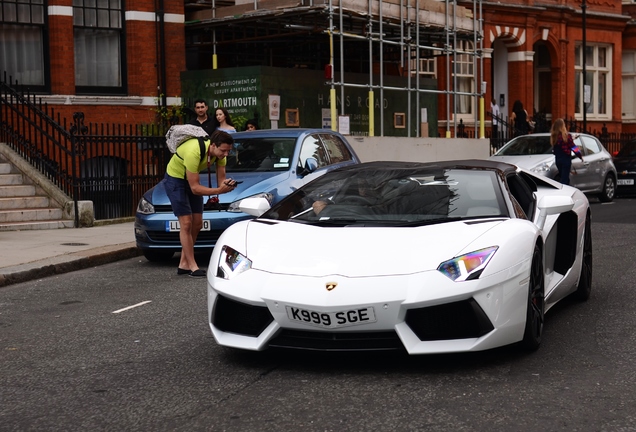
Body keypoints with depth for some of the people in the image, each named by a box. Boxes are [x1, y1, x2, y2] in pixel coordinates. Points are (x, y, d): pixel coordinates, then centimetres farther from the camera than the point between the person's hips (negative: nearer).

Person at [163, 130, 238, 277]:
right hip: (175, 179, -8)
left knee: (197, 224, 5)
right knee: (186, 224, -12)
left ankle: (183, 264, 15)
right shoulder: (194, 152, -38)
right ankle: (193, 267, -8)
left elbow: (220, 180, -13)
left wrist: (226, 184, -37)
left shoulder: (220, 152, -16)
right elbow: (195, 188, -34)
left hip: (192, 179, 8)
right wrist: (219, 190, -44)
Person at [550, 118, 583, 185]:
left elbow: (554, 148, 3)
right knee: (565, 179, -3)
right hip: (566, 159, -5)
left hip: (557, 159, 5)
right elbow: (573, 147, -10)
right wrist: (580, 156, 2)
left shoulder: (553, 136, 0)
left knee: (562, 177, 17)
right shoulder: (566, 135, -13)